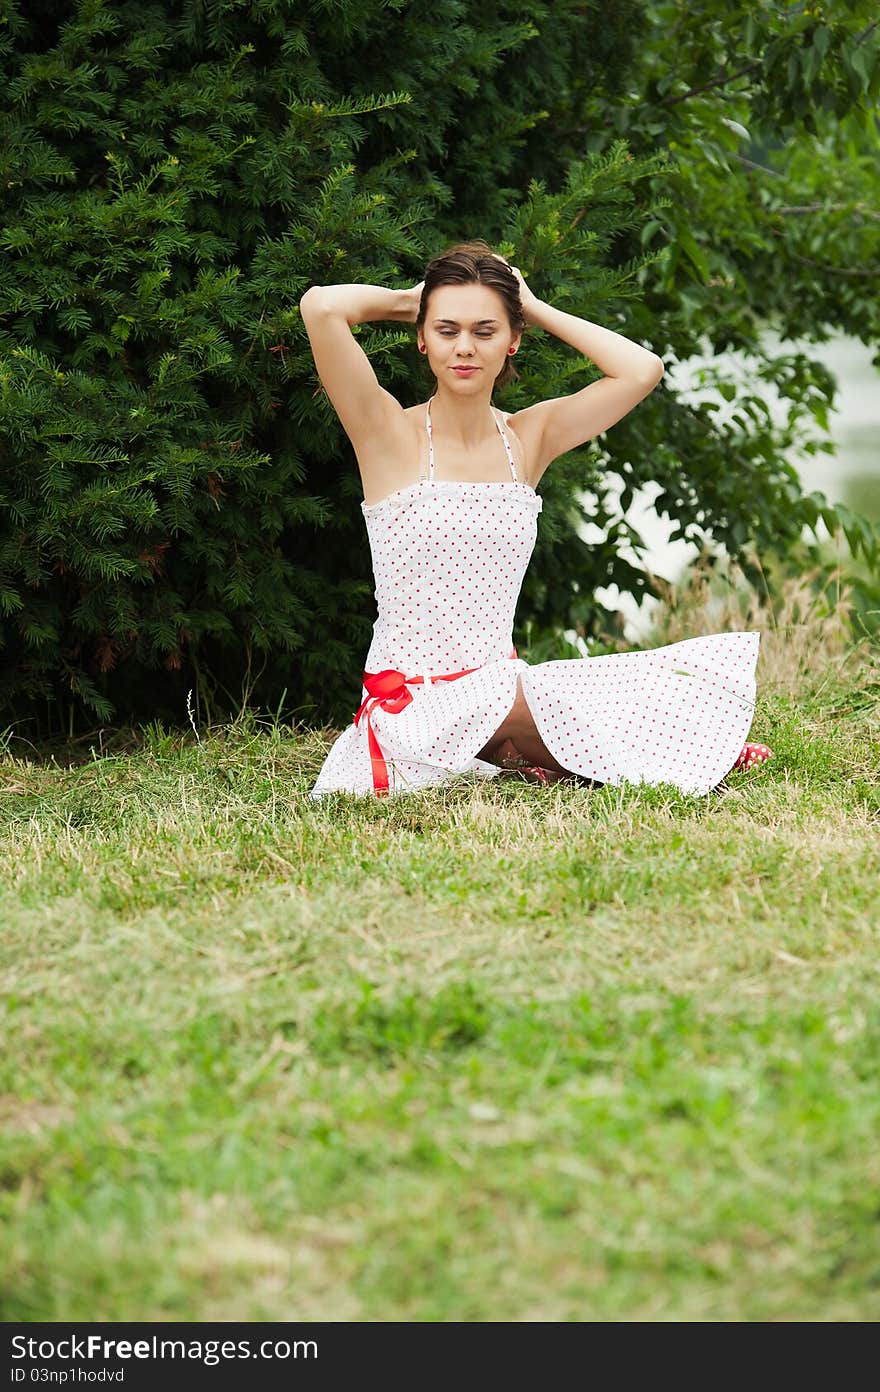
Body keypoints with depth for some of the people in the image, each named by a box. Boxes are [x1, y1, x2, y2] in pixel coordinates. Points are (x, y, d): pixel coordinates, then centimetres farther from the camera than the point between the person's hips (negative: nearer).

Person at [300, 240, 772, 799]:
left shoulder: (528, 438, 8)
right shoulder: (391, 433, -5)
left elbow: (642, 369, 0)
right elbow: (322, 306, -19)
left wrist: (534, 307, 6)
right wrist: (407, 300, 1)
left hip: (503, 685, 7)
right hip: (420, 705, -6)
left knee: (718, 666, -5)